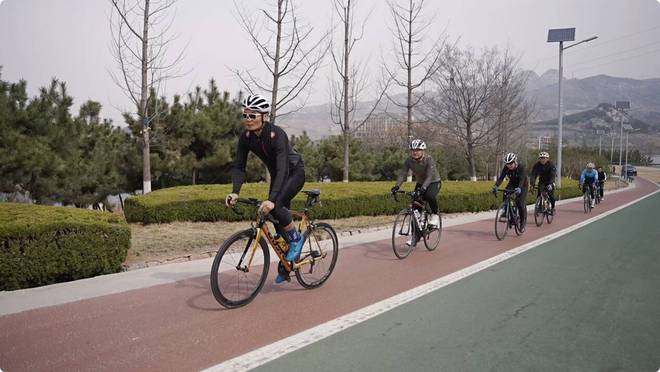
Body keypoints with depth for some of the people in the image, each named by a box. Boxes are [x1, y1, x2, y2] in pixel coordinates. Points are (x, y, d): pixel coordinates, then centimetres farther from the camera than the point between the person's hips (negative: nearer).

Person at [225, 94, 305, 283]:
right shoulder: (246, 137, -14)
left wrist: (271, 199, -51)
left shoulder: (277, 134, -32)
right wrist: (235, 192, -30)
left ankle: (296, 238, -5)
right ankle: (287, 264, 23)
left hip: (294, 172, -6)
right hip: (277, 175, 6)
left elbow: (283, 169, -40)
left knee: (275, 206, -30)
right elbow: (239, 167, -13)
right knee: (278, 222, 6)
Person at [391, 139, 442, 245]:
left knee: (429, 196, -38)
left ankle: (435, 215, -7)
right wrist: (396, 186, -39)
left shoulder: (429, 160, -27)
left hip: (434, 182, -4)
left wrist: (422, 188, -52)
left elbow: (429, 176, -37)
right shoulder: (409, 161, -14)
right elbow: (402, 174, -21)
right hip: (420, 183, 5)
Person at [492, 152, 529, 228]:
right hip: (512, 184, 4)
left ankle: (523, 220, 0)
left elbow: (522, 179, -42)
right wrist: (496, 186, -46)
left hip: (523, 185, -4)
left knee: (520, 203, -19)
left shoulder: (521, 167, -30)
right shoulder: (506, 168, -19)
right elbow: (501, 178, -27)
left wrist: (519, 188, -62)